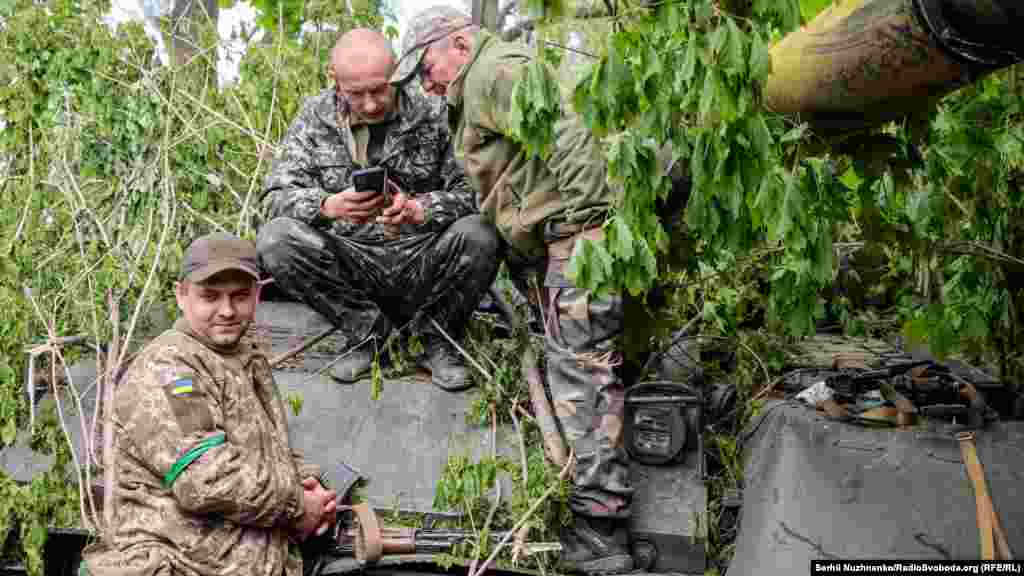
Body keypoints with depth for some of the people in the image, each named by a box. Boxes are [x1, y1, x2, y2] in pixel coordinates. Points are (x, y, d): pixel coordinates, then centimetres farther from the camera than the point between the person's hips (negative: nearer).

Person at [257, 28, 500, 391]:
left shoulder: (433, 115, -3)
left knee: (479, 236, -30)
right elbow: (278, 195, -5)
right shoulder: (315, 117, 1)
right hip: (349, 269, 2)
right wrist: (328, 206, -27)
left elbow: (472, 190, -7)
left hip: (423, 266, -1)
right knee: (275, 240, -24)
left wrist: (421, 209, -28)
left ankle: (438, 337, -3)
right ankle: (368, 329, -5)